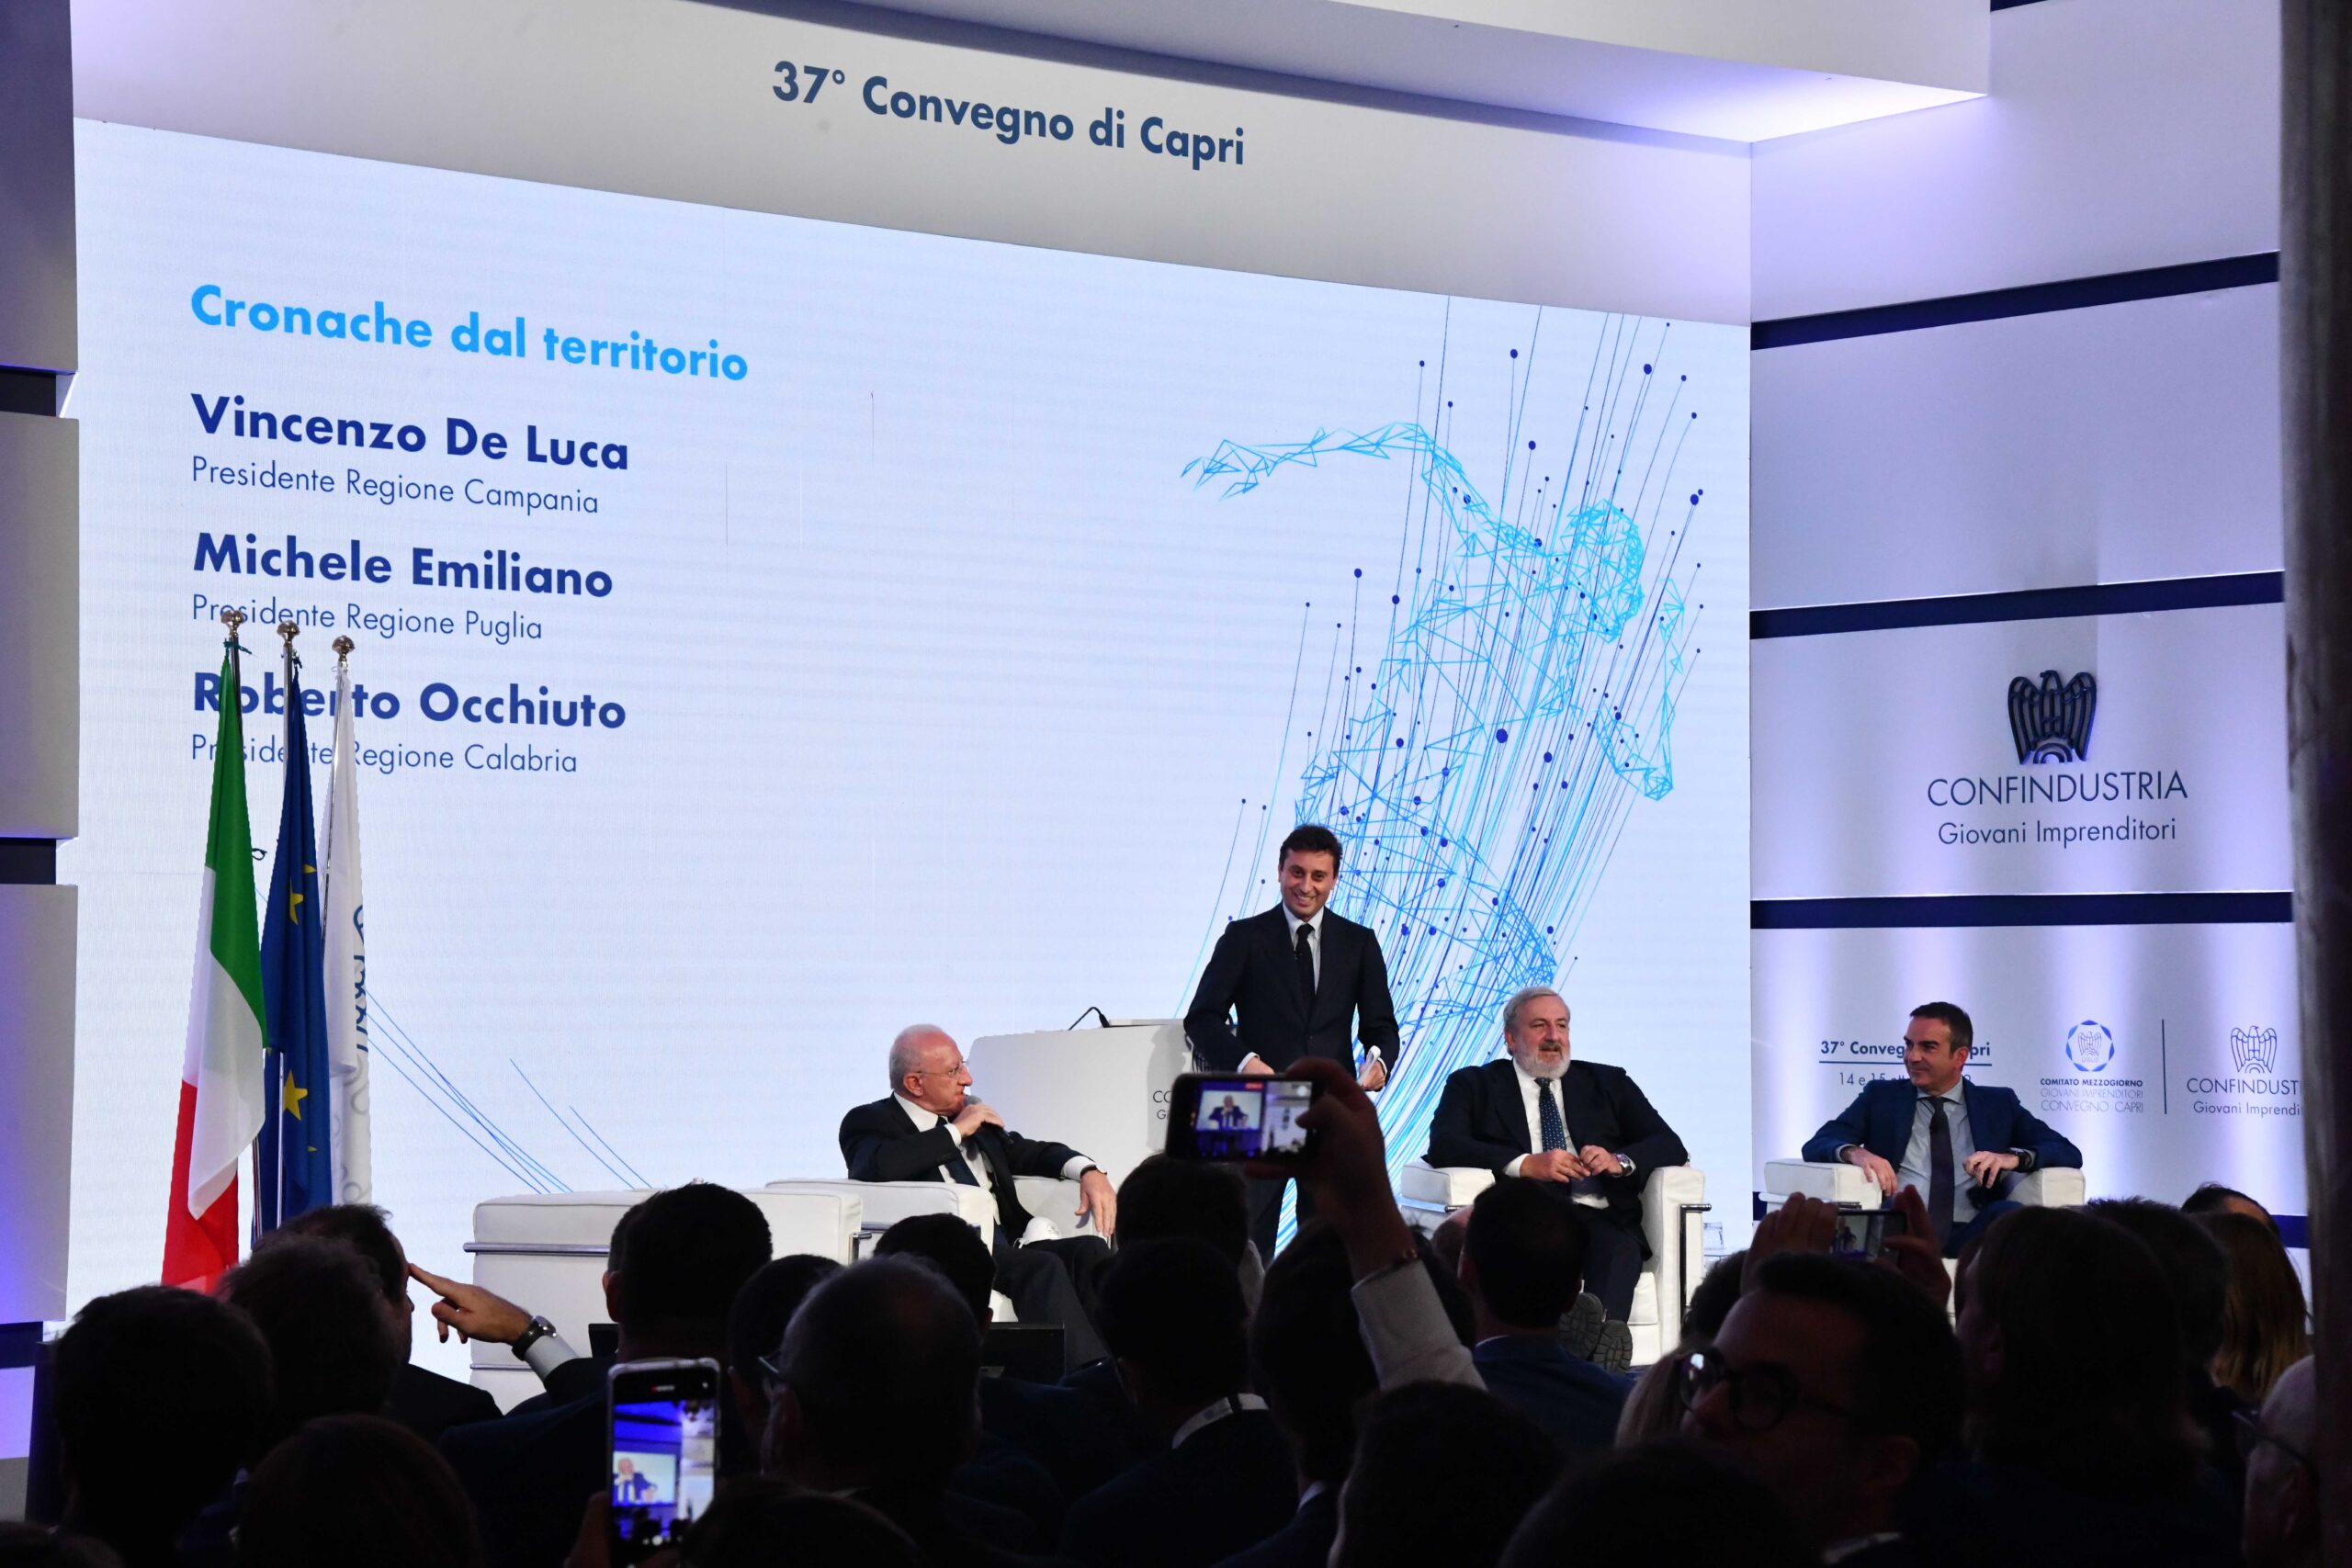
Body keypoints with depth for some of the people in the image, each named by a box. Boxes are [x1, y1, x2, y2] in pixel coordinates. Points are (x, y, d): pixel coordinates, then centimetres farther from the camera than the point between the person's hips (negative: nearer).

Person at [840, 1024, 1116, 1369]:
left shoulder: (969, 1112, 22)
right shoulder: (871, 1122, 3)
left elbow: (1028, 1153, 33)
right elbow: (877, 1167, -20)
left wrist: (1089, 1172, 12)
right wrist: (955, 1131, -10)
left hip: (1006, 1245, 7)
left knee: (1091, 1249, -20)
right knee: (1043, 1266, -31)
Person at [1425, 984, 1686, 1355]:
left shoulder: (1607, 1083, 26)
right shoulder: (1473, 1085, 20)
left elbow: (1670, 1145, 17)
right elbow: (1443, 1145, 1)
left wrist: (1620, 1161, -7)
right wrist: (1526, 1164, -14)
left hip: (1598, 1218, 2)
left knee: (1618, 1248, -35)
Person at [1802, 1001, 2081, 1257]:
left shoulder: (1998, 1104, 19)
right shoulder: (1881, 1096, 19)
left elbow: (2068, 1153, 11)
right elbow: (1816, 1146, 8)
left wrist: (2015, 1158, -11)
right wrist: (1855, 1153, -16)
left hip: (1970, 1237, 1)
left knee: (2009, 1213, -33)